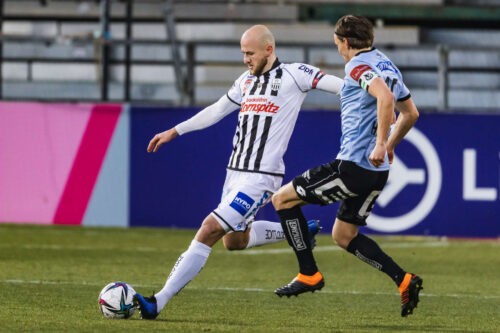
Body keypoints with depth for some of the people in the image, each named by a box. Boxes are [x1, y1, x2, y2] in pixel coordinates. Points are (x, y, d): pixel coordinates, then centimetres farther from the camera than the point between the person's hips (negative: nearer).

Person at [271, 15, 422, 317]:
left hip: (353, 165, -9)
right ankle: (404, 280, 7)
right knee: (343, 236, 20)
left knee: (283, 199, 3)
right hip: (376, 171, 9)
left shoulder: (358, 65, -12)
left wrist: (380, 143, -31)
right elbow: (410, 113, 26)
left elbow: (385, 97, -31)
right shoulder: (387, 66, 16)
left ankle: (309, 275, 3)